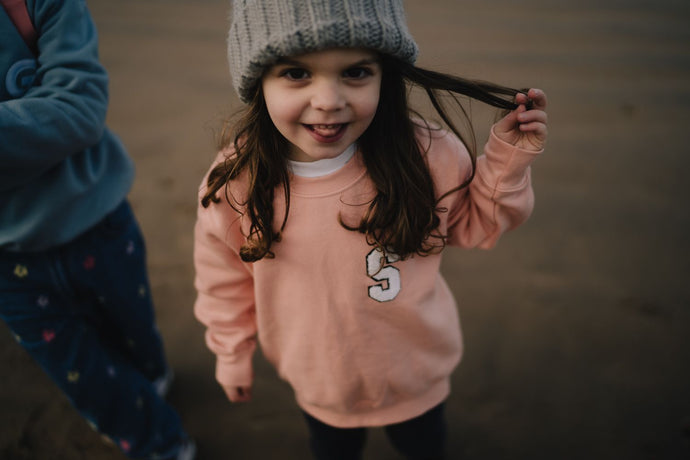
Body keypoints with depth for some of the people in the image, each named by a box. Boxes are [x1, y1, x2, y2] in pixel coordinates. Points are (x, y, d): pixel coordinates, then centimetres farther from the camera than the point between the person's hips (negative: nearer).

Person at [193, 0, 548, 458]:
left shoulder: (425, 154, -26)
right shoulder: (235, 181, -24)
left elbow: (474, 223, -6)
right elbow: (225, 278, -6)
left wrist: (509, 161, -22)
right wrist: (233, 356, 7)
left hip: (418, 375, 0)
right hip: (319, 383, 0)